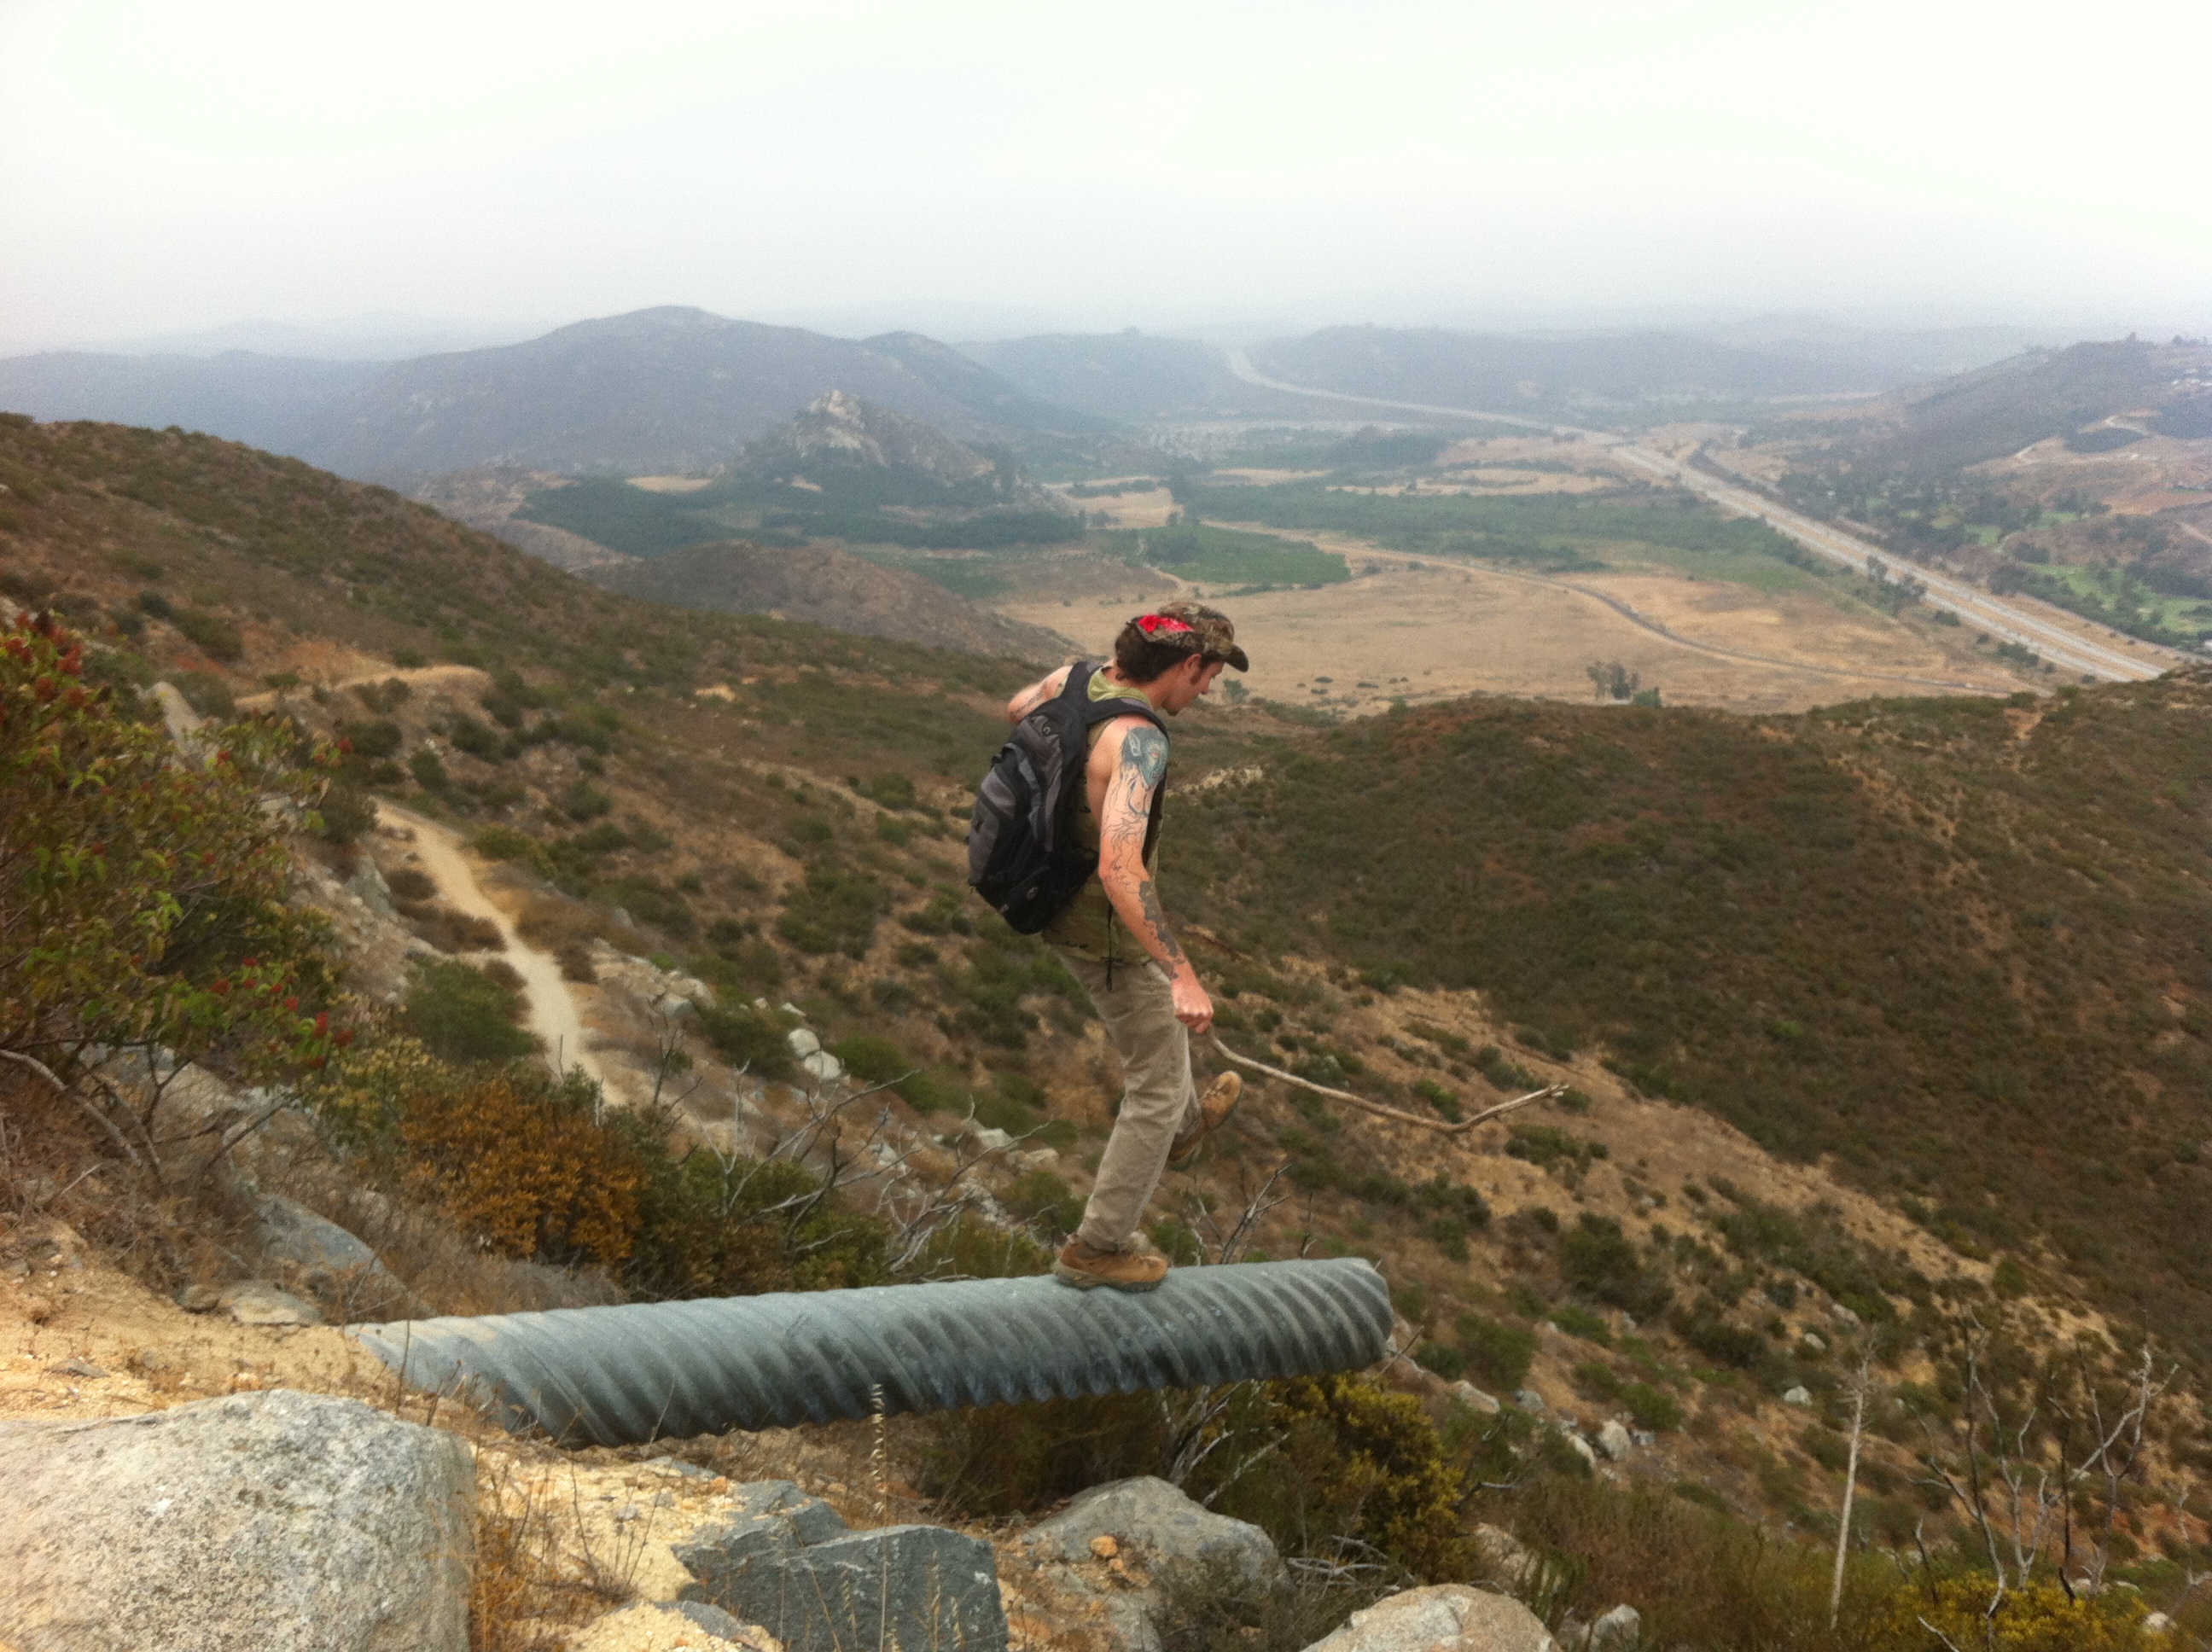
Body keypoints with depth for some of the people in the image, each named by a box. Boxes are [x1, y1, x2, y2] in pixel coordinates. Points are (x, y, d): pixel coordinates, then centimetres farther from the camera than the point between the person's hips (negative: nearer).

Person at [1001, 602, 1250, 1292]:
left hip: (1057, 895, 9)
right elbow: (1120, 870, -44)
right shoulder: (1137, 739, -35)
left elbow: (1017, 711, 17)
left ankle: (1182, 1124, 60)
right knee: (1157, 1080, 10)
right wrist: (1182, 975, -40)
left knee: (1161, 1014, 35)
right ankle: (1097, 1247, 20)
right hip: (1106, 930, -9)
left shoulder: (1077, 676, -9)